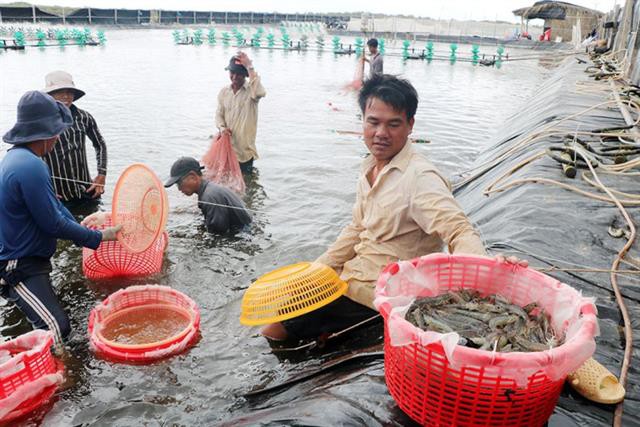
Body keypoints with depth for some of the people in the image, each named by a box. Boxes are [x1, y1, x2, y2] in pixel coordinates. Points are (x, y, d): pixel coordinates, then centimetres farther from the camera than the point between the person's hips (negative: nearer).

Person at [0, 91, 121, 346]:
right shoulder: (31, 167, -27)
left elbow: (54, 206, 11)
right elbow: (53, 224, -22)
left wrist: (84, 232, 8)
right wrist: (98, 237, -10)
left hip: (30, 260, 11)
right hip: (20, 270, -11)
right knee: (57, 329, -18)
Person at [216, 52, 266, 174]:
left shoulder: (251, 90, -10)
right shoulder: (224, 92, 6)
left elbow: (260, 93, -36)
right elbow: (219, 114, 10)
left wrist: (250, 67, -31)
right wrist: (222, 127, -13)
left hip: (244, 149, -5)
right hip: (226, 147, 5)